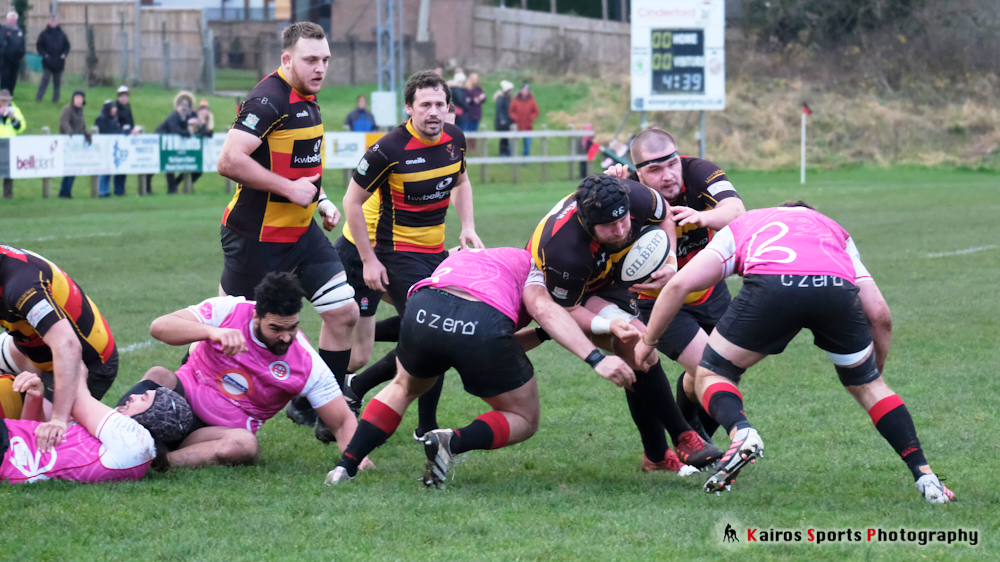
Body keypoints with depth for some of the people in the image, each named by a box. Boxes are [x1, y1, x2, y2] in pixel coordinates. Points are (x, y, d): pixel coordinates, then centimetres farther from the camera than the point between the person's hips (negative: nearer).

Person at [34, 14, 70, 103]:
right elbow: (39, 45, 1)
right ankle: (38, 98, -6)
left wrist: (64, 54, -4)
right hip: (47, 62, -3)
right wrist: (44, 54, -12)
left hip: (59, 62, 3)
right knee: (45, 79, -10)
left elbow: (67, 45, 12)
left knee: (57, 81, 8)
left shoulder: (61, 34, 6)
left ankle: (55, 99, 16)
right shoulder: (44, 33, 0)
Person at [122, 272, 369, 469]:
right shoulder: (228, 310, -12)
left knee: (246, 446, -36)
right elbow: (158, 327, -21)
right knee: (159, 376, -33)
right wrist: (212, 331, -39)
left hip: (224, 431, 0)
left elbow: (343, 421, -5)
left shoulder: (307, 364, -10)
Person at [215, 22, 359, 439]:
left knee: (343, 311, 1)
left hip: (301, 230, 8)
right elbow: (230, 161, -29)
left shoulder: (307, 99, 9)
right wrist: (289, 188, -24)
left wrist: (321, 200, 14)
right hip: (256, 236, -8)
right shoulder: (269, 99, -21)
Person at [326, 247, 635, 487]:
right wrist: (597, 359, -3)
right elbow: (543, 308, 4)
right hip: (483, 327, -4)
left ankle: (345, 466, 23)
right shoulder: (526, 264, 28)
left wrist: (542, 334, 36)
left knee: (403, 388, 38)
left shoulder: (456, 259, 42)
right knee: (524, 420, 19)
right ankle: (453, 441, -9)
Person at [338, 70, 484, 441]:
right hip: (397, 252, -8)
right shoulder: (390, 150, -21)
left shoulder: (454, 139, -2)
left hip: (435, 250, 8)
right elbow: (353, 201, -13)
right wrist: (369, 260, -14)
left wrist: (467, 226, 3)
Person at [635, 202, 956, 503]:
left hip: (771, 285, -2)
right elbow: (879, 315, 30)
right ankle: (924, 477, 16)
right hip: (837, 287, 2)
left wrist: (647, 341, 36)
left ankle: (740, 433, -12)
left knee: (711, 375, 19)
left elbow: (679, 284, 24)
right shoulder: (836, 232, 41)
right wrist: (874, 372, 44)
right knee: (867, 385, 26)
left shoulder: (739, 227, 38)